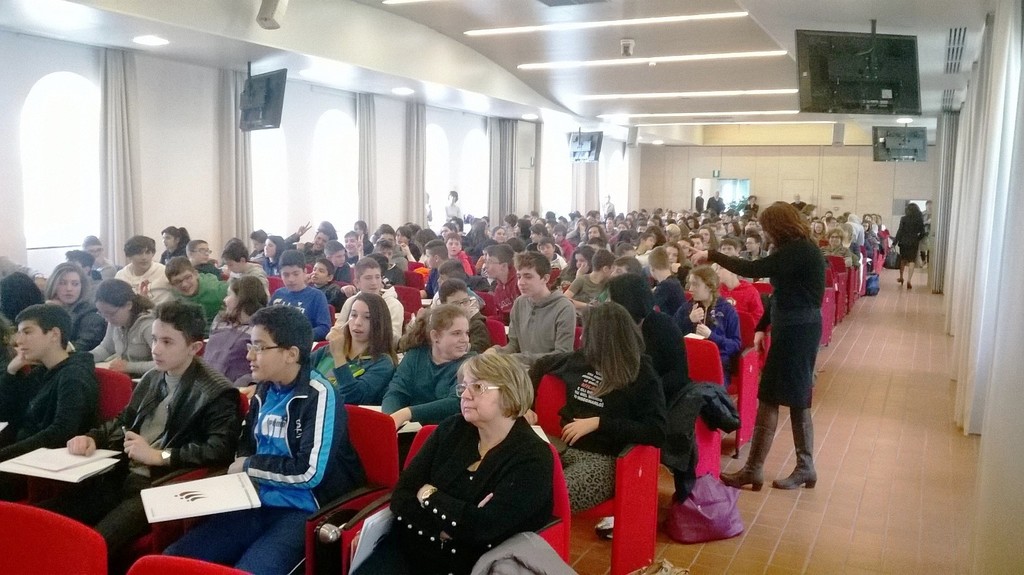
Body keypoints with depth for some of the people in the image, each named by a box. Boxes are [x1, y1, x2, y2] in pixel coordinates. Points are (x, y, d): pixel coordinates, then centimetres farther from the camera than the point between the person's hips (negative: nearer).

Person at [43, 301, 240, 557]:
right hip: (120, 477, 7)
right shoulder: (151, 378, 16)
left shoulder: (217, 392, -8)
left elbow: (221, 451, -19)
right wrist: (93, 438, 7)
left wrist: (158, 456, -18)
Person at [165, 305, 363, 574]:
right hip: (259, 505, 7)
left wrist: (250, 467, -7)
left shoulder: (319, 397, -13)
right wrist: (250, 481, 3)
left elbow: (310, 471, -21)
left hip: (302, 513, -7)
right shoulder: (264, 391, 9)